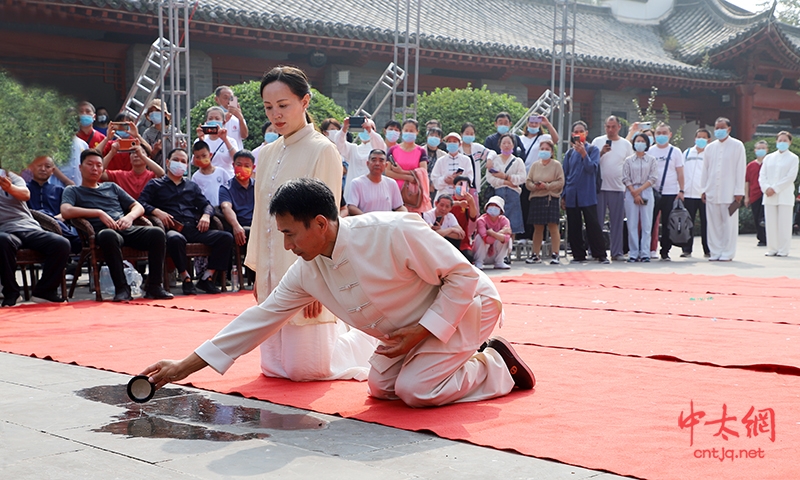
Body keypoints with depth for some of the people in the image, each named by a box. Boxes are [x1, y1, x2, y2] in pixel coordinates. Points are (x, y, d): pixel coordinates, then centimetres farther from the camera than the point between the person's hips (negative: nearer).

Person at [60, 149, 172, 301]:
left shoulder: (112, 187, 31)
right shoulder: (73, 191, 19)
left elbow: (139, 207, 26)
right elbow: (66, 212, -3)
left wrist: (130, 216, 2)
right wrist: (99, 212, -9)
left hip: (127, 229, 4)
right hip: (101, 231, -4)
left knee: (157, 233, -26)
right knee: (108, 235, -42)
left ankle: (154, 286, -23)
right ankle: (121, 288, -36)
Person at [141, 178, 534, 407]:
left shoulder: (392, 232, -34)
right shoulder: (306, 271, -12)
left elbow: (463, 276, -26)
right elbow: (260, 319, -8)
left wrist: (421, 330, -26)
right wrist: (186, 366, -10)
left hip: (465, 306, -8)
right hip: (413, 327, 8)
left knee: (417, 391, -18)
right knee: (381, 387, 7)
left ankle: (498, 365, 6)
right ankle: (475, 355, 20)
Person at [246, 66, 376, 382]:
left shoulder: (323, 151, -10)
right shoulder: (267, 154, 11)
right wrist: (258, 272, 13)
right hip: (273, 273, 7)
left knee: (305, 369, -6)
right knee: (273, 366, 9)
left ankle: (363, 340, 20)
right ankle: (339, 333, 31)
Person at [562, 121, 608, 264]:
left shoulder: (592, 149, 3)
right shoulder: (569, 153, 12)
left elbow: (592, 168, -10)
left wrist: (584, 154, -23)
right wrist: (563, 195, 11)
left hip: (587, 194, -4)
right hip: (571, 196, 4)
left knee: (593, 225, -6)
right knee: (573, 227, 5)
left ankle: (601, 255, -4)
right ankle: (579, 255, 12)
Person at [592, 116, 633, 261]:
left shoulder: (626, 144, 9)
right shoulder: (597, 142, 6)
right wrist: (601, 153, -12)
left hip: (618, 188, 1)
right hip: (599, 187, -1)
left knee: (617, 221, 3)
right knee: (597, 221, 0)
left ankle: (617, 252, 8)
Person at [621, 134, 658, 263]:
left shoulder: (651, 160, 8)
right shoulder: (628, 160, 10)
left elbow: (653, 178, 0)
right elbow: (625, 179, 3)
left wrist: (640, 189, -10)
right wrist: (634, 192, -8)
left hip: (646, 193, 0)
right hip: (631, 193, 1)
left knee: (646, 225, -4)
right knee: (632, 225, -2)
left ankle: (645, 254, -2)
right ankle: (633, 254, 0)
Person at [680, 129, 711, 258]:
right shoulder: (687, 153, 15)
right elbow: (681, 172, 16)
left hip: (705, 194, -3)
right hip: (688, 194, 3)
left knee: (706, 223, 1)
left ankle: (708, 250, 8)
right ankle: (687, 249, 10)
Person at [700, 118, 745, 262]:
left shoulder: (737, 146, 3)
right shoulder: (710, 147, 14)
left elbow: (741, 169, -1)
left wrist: (739, 192, -6)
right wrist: (704, 189, 10)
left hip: (729, 193, -4)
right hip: (712, 192, 4)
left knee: (729, 224, -2)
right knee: (713, 224, 4)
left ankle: (727, 253, 4)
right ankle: (715, 252, 10)